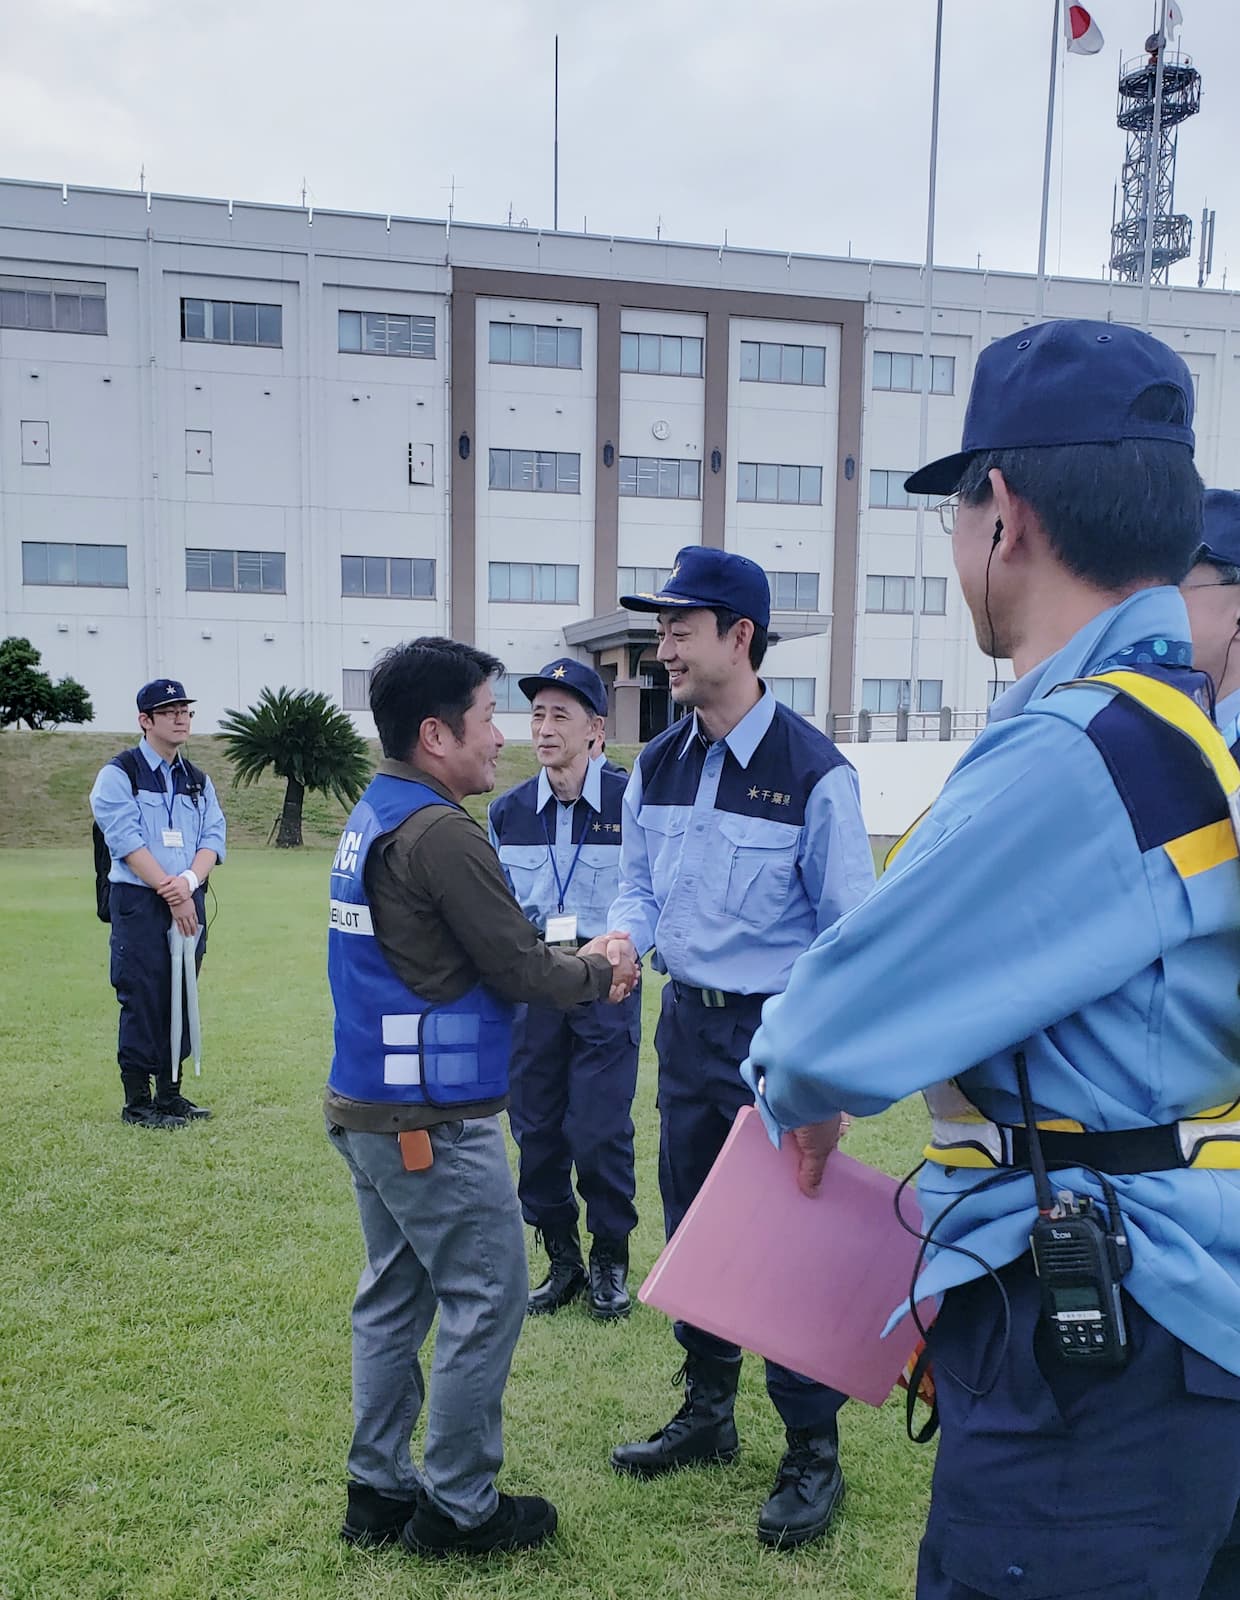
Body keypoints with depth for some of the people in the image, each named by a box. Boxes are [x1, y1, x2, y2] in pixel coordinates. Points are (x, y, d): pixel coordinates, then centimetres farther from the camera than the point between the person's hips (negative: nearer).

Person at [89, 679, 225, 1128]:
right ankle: (137, 1102, 6)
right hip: (138, 903, -6)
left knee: (182, 999, 9)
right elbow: (127, 841, -12)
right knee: (143, 1001, -4)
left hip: (190, 902, 6)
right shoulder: (118, 774, -3)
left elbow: (213, 837, 6)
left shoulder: (198, 781, 15)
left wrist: (190, 881, -14)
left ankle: (170, 1093, 20)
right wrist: (171, 894, -16)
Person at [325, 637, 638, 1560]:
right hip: (435, 1122, -9)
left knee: (396, 1296, 18)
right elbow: (521, 972, -16)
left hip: (369, 1106, 9)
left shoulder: (374, 818, 9)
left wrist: (576, 960, 6)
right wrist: (598, 972, 2)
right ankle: (459, 1510, 18)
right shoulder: (440, 833, -20)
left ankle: (378, 1493, 30)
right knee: (485, 1304, 5)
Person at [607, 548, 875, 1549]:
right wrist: (624, 935, -9)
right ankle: (707, 1414, 38)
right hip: (688, 1021, 7)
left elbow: (853, 930, -12)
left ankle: (813, 1453, 23)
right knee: (692, 1230, 18)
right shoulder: (658, 767, 3)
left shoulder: (812, 771, -16)